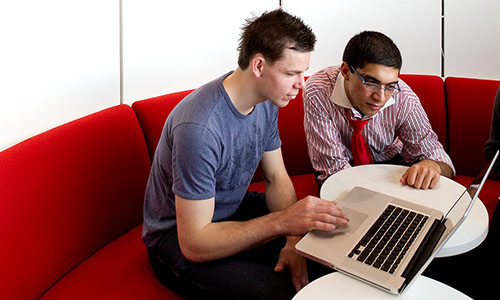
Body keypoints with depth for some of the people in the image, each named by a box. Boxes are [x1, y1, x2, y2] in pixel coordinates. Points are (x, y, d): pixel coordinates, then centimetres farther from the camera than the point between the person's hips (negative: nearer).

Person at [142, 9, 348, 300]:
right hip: (179, 238, -7)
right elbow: (194, 244, -31)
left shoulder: (265, 101, -6)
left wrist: (292, 243, -17)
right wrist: (282, 221, -39)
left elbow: (277, 178, 0)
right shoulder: (199, 127, -34)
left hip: (236, 209, 8)